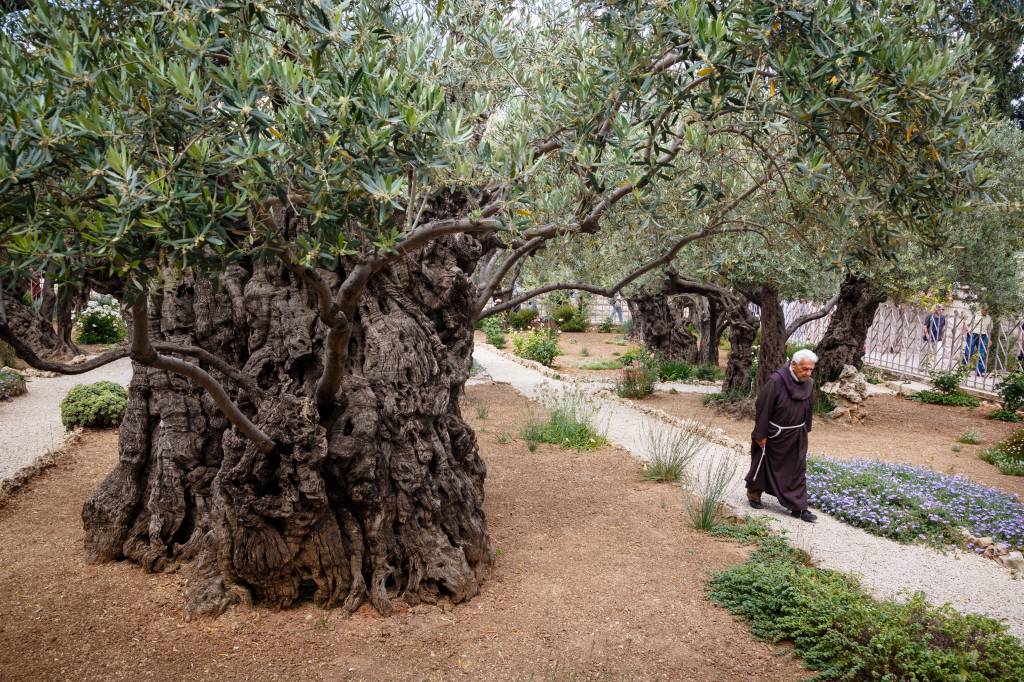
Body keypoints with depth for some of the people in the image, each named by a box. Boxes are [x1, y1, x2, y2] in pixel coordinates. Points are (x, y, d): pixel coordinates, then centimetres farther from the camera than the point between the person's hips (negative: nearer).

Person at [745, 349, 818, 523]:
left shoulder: (809, 384, -6)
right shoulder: (776, 381, -25)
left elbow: (807, 410, 10)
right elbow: (763, 408, -20)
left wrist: (805, 430, 14)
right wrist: (761, 434, -16)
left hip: (796, 436, 5)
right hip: (774, 434, -5)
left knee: (797, 470, 5)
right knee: (764, 464, 13)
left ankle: (798, 507, 13)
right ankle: (753, 494, 34)